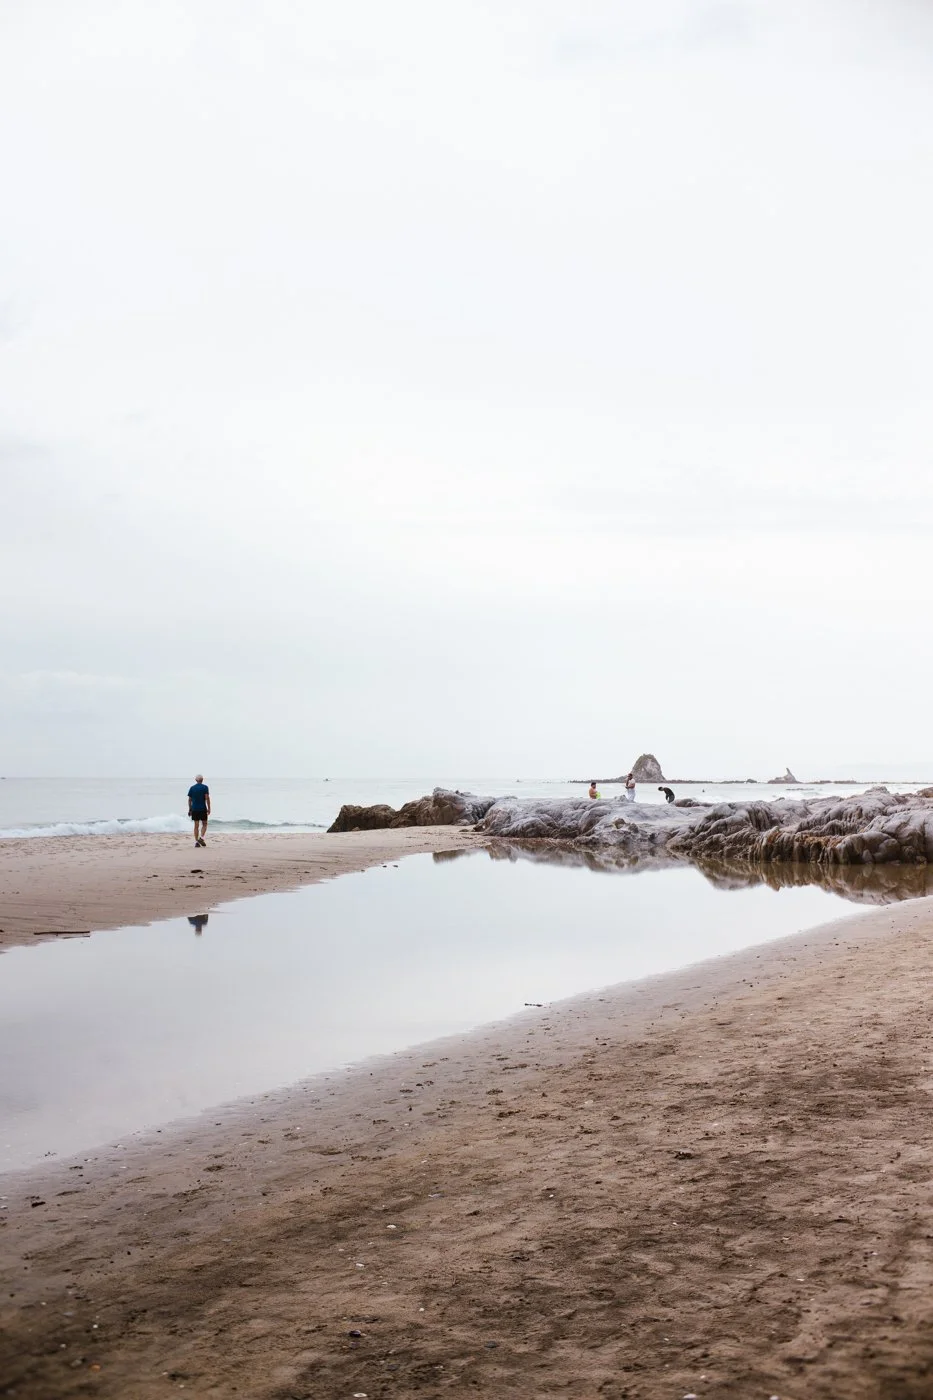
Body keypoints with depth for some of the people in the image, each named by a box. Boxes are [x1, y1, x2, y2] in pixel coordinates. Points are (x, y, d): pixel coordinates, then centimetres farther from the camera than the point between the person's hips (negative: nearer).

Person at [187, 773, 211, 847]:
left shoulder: (192, 788, 7)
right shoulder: (205, 787, -3)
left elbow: (189, 799, 7)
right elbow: (207, 798, -10)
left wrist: (190, 809, 14)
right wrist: (209, 808, -6)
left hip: (194, 809, 3)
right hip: (203, 809, -3)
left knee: (196, 825, 5)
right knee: (204, 824, 10)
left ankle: (196, 841, 1)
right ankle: (201, 838, -9)